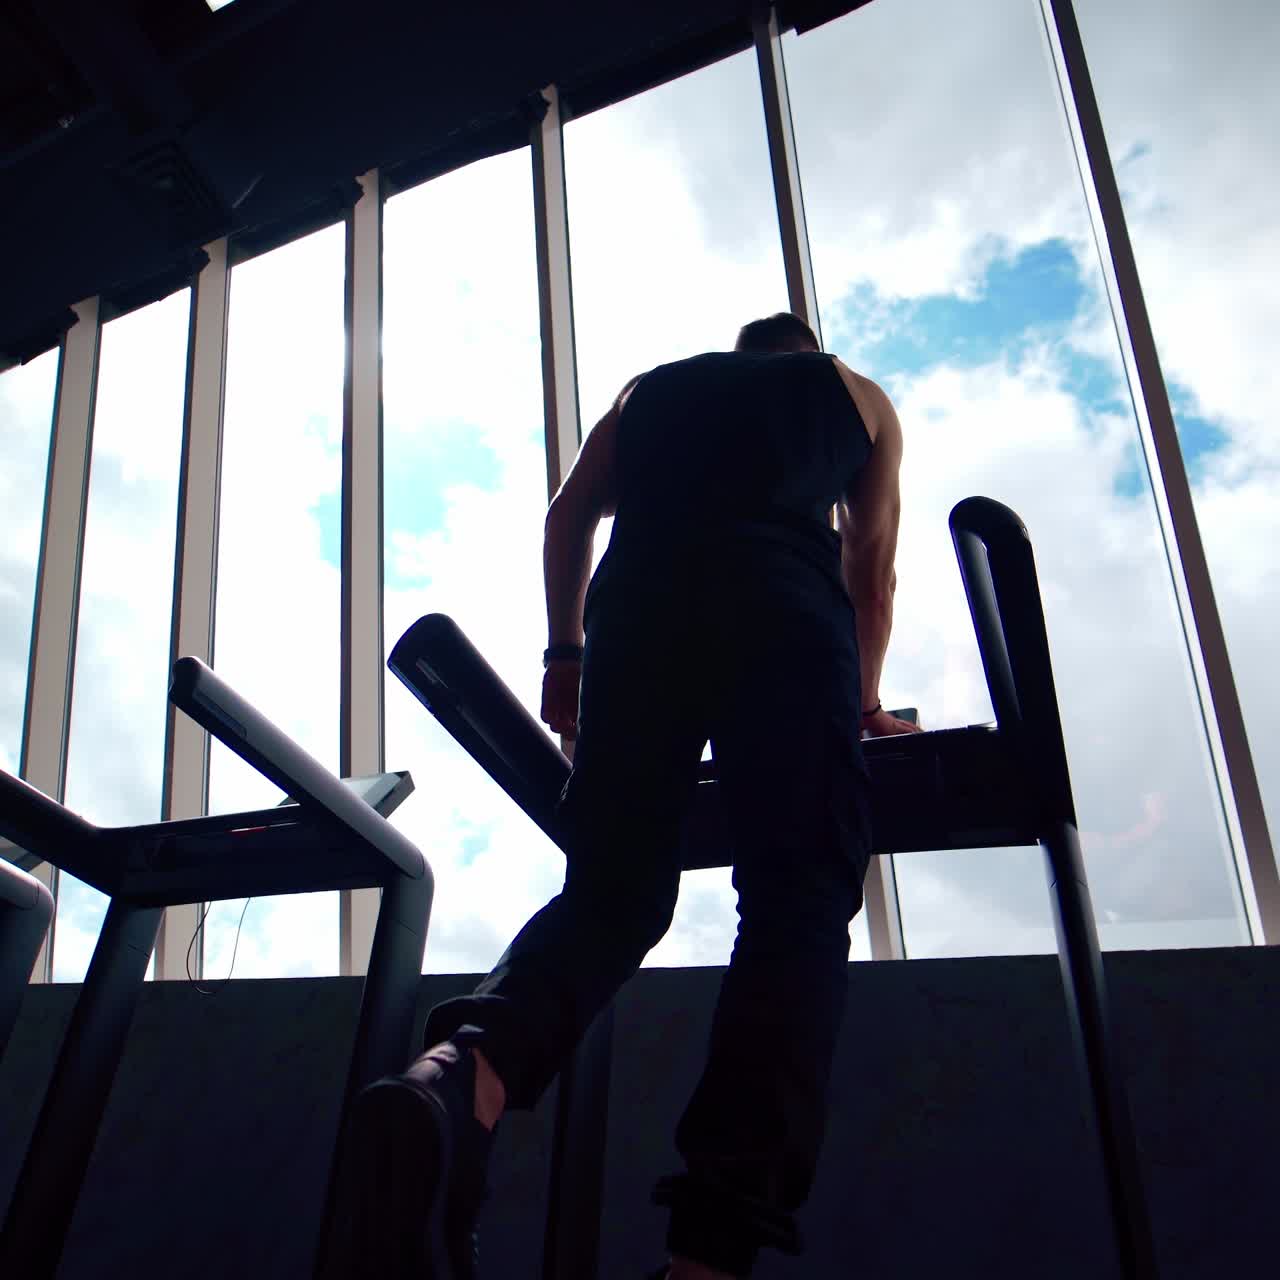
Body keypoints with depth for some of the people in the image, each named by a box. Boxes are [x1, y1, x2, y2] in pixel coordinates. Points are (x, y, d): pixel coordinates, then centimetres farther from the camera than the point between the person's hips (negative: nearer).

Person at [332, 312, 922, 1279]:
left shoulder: (652, 389, 35)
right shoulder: (857, 398, 31)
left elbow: (571, 514, 21)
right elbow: (871, 567, 28)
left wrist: (566, 652, 23)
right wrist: (865, 705, 36)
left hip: (637, 609, 3)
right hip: (785, 609, -2)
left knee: (610, 889, 3)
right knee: (797, 901, -8)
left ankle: (462, 1074, -28)